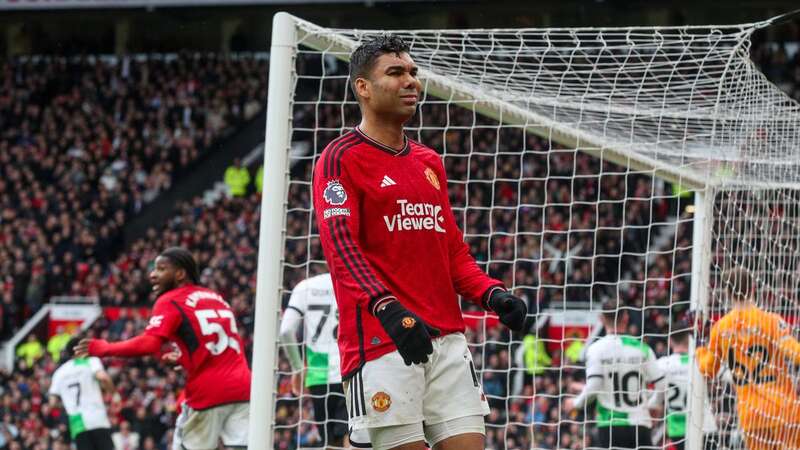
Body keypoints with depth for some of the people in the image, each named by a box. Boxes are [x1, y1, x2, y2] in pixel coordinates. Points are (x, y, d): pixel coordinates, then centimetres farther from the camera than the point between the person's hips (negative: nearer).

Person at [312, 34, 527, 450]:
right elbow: (340, 247, -14)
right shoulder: (340, 159, -2)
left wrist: (492, 295, 5)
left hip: (447, 338, 7)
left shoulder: (430, 162, 21)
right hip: (379, 340, -7)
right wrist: (387, 309, -29)